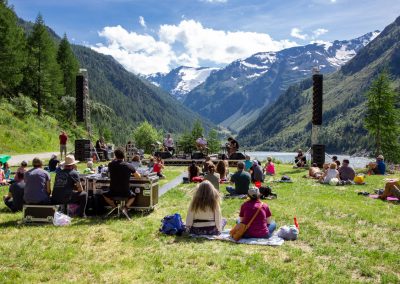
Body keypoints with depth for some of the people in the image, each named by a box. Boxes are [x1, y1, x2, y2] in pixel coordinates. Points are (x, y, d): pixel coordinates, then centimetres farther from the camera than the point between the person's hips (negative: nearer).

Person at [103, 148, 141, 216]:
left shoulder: (111, 165, -6)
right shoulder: (129, 166, -9)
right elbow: (138, 176, 4)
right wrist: (131, 173, 24)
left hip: (113, 192, 1)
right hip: (125, 192, -1)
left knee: (105, 195, 34)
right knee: (133, 196, 33)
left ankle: (115, 207, 11)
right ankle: (125, 208, 4)